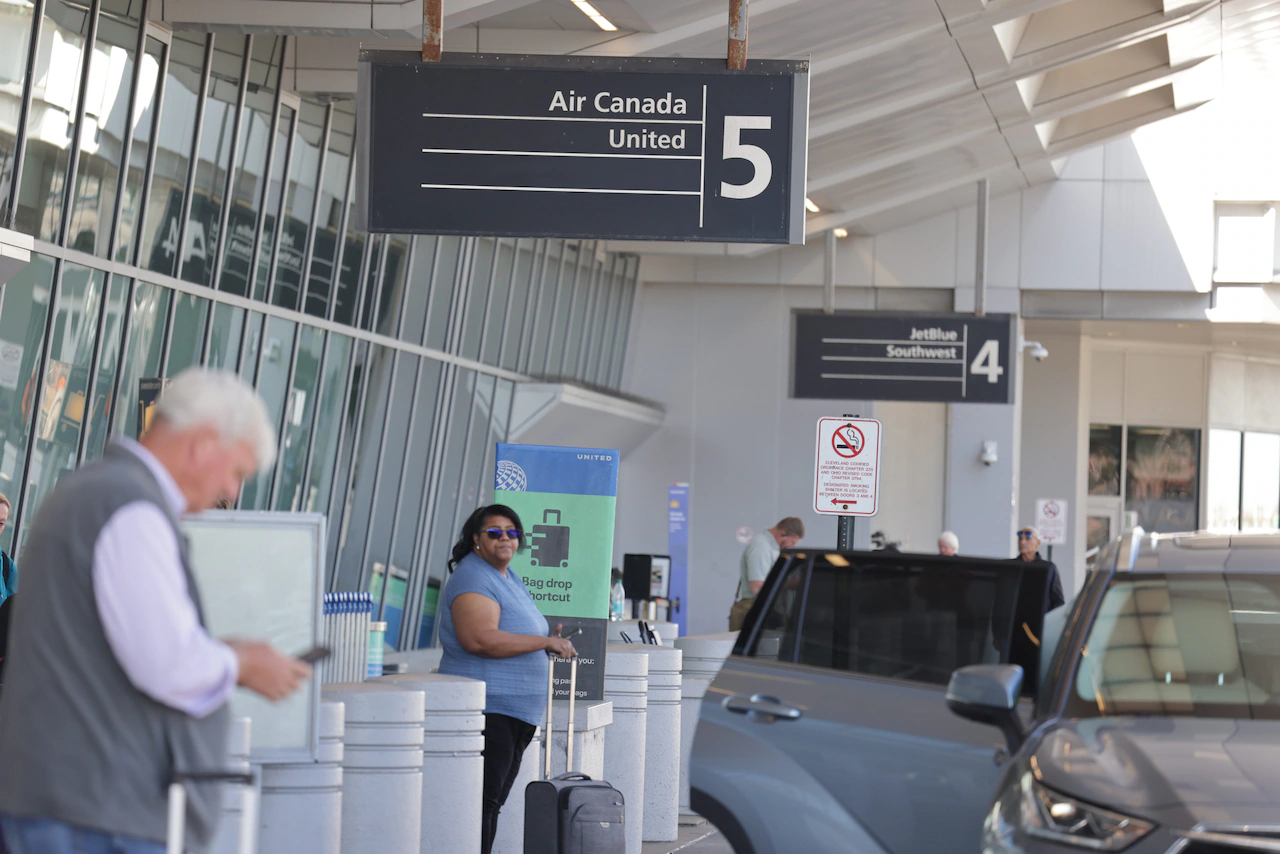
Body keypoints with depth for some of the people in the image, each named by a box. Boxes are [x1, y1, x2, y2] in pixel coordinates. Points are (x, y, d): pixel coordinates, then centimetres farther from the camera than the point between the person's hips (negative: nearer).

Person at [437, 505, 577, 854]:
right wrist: (545, 642, -22)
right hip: (487, 709, -10)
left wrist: (549, 640, 15)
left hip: (514, 712, 10)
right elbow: (480, 639, -28)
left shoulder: (507, 576, 18)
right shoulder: (473, 579, -14)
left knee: (493, 801, 13)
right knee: (482, 801, -12)